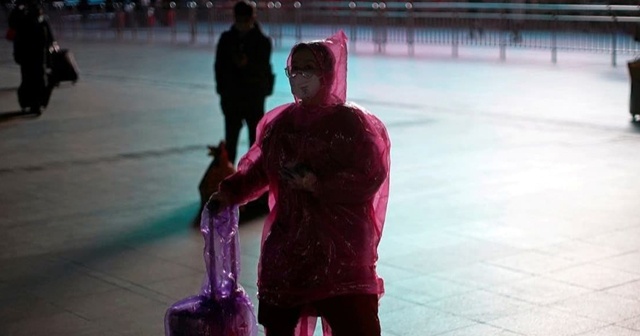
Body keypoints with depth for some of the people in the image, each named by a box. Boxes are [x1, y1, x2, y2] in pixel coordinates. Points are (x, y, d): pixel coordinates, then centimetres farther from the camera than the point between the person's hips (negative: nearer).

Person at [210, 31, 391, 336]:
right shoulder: (282, 122, 7)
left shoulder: (350, 122, -8)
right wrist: (229, 192, -1)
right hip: (287, 246, 5)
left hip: (339, 247, -5)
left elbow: (371, 177, -14)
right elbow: (260, 170, 15)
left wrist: (319, 186, -21)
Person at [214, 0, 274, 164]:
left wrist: (248, 64, -31)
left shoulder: (262, 41, -7)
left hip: (255, 97, -2)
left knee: (255, 138, 7)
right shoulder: (226, 39, 1)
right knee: (230, 138, 6)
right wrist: (222, 88, 1)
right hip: (231, 97, 2)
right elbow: (219, 65, 5)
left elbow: (263, 68, -13)